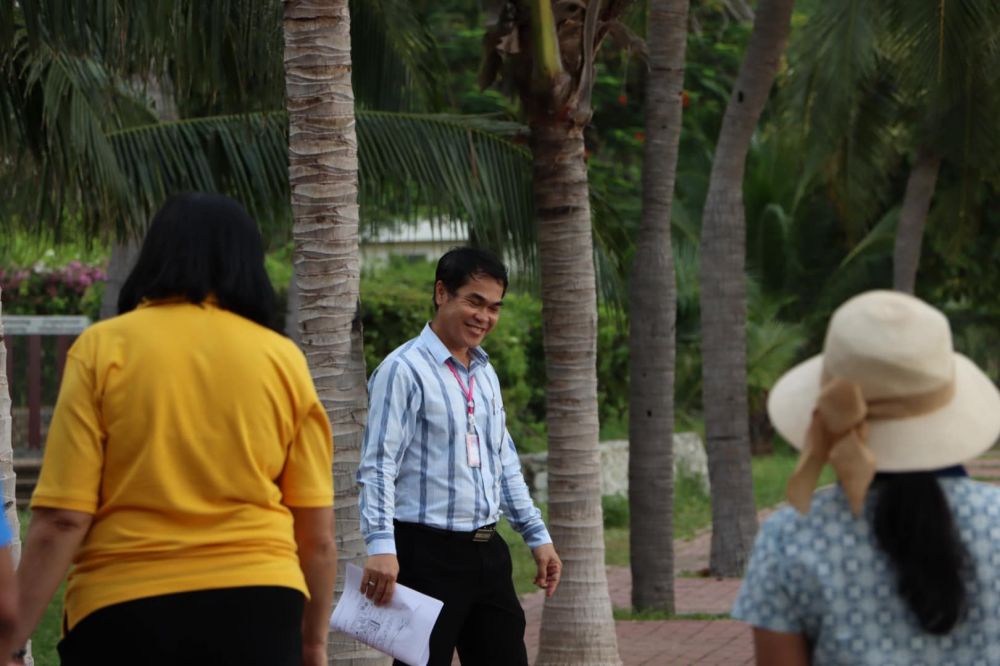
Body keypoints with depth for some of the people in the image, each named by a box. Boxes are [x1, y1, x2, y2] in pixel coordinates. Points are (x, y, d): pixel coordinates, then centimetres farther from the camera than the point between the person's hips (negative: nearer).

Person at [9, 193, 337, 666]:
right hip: (255, 610, 2)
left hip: (125, 611, -2)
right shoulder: (283, 359, 5)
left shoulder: (103, 348, -1)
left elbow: (61, 520, -7)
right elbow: (317, 535, 6)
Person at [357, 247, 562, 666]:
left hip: (486, 552, 8)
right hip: (427, 553, -8)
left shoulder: (485, 374, 16)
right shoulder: (404, 370, -10)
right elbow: (378, 465, -16)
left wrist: (537, 535, 20)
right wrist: (380, 546, -26)